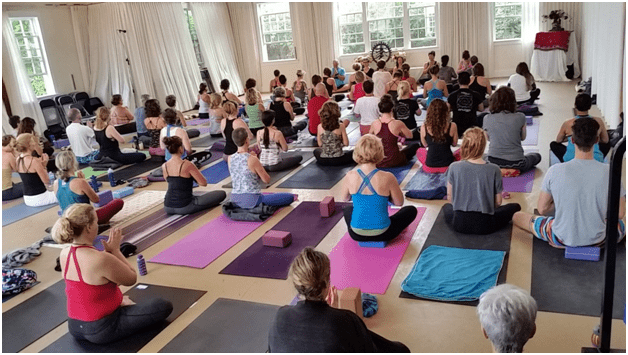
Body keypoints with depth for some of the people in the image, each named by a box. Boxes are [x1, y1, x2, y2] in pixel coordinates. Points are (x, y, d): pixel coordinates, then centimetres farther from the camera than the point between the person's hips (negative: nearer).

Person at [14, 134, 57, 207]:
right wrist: (44, 166, -6)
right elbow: (47, 182, -16)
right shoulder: (34, 161, -20)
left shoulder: (18, 160, 5)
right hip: (39, 199, -8)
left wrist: (41, 164, 6)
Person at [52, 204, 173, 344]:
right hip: (102, 331, -9)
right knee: (164, 306, 2)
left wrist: (108, 251, -1)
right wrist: (115, 250, -9)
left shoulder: (64, 254, -6)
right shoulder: (102, 259, -31)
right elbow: (132, 279, -14)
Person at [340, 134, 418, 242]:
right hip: (381, 234, -3)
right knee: (411, 210, 23)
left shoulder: (350, 177, -13)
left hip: (356, 234, 3)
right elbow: (399, 202, -6)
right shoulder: (388, 177, -21)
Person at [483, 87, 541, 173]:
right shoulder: (520, 117, -8)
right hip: (516, 164, -2)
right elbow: (523, 137, 9)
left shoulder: (487, 118, -4)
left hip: (493, 162, 2)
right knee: (537, 156, 30)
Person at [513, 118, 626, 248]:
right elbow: (620, 213, -9)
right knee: (621, 223, 36)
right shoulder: (610, 172, -19)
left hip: (562, 239, -2)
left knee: (518, 216, 20)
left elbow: (542, 210, -10)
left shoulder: (555, 171, -20)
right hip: (598, 239, 2)